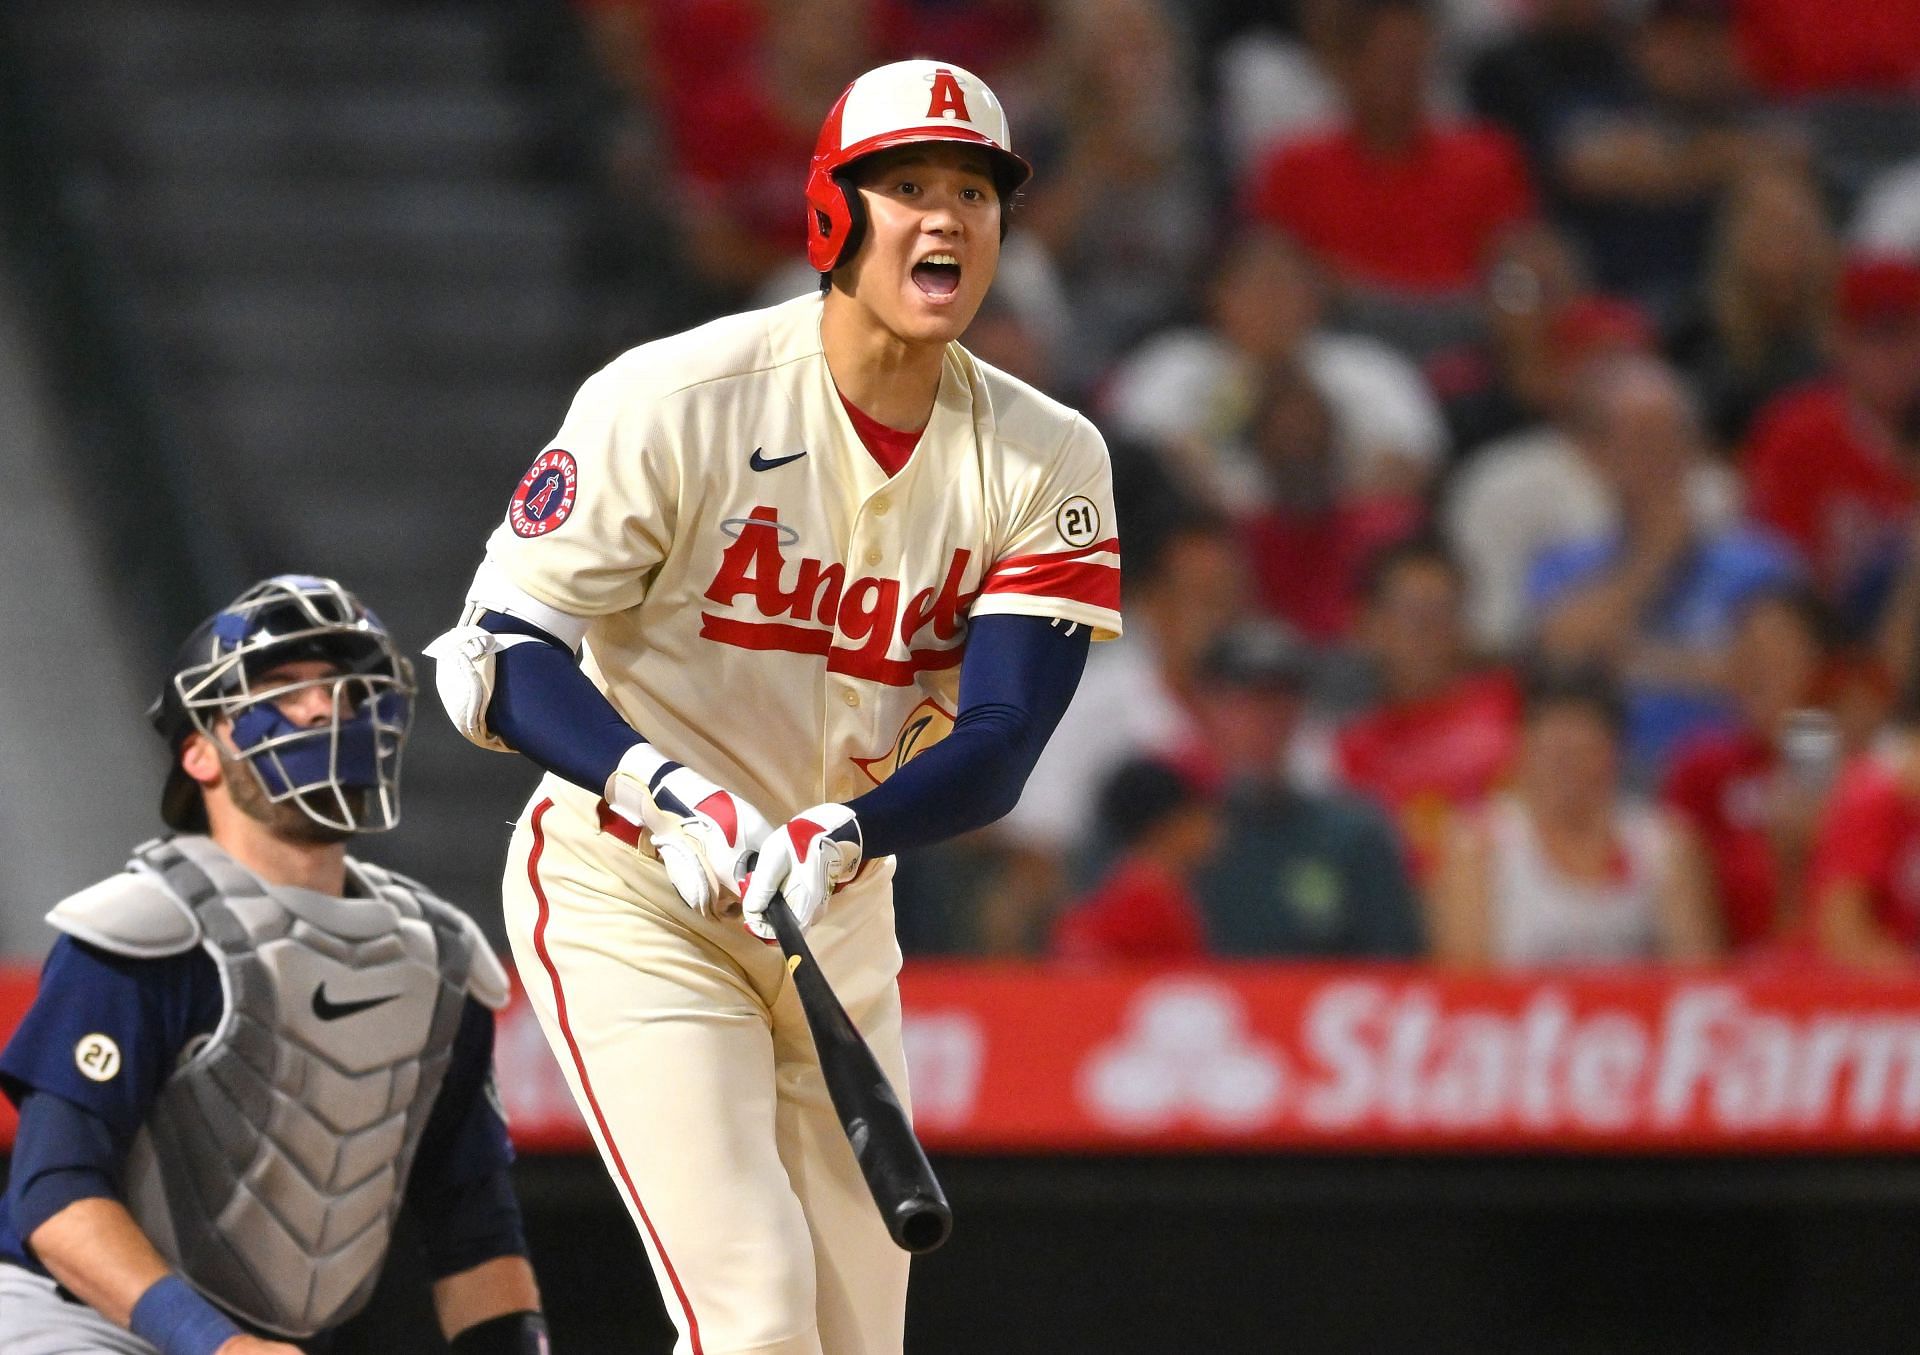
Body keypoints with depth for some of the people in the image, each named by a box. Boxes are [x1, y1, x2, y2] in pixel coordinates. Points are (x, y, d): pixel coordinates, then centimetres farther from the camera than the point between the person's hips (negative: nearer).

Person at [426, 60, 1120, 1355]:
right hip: (625, 896, -6)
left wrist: (839, 835, -33)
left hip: (837, 913, 6)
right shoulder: (672, 402, -16)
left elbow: (999, 746, -13)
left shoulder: (1046, 460, -4)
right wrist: (670, 798, -34)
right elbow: (495, 658, -17)